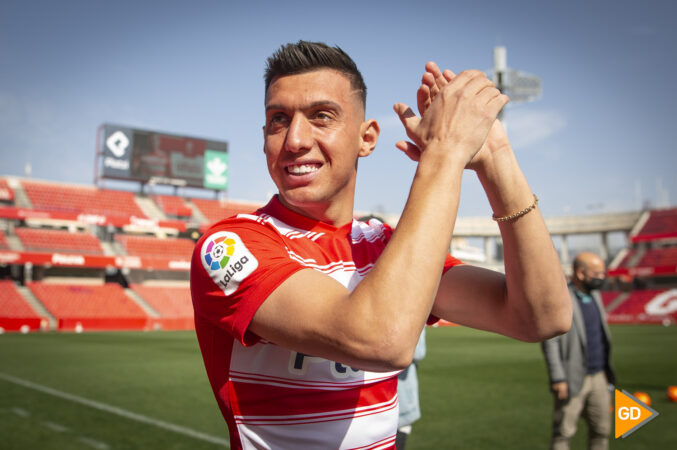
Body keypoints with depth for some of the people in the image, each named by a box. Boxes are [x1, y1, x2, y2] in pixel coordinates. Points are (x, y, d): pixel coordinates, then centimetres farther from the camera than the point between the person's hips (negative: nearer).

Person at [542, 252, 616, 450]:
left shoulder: (595, 296, 12)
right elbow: (550, 342, -15)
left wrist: (608, 373, 17)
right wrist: (558, 379, -18)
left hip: (599, 376, 7)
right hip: (573, 380, -7)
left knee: (602, 430, 11)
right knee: (563, 433, -1)